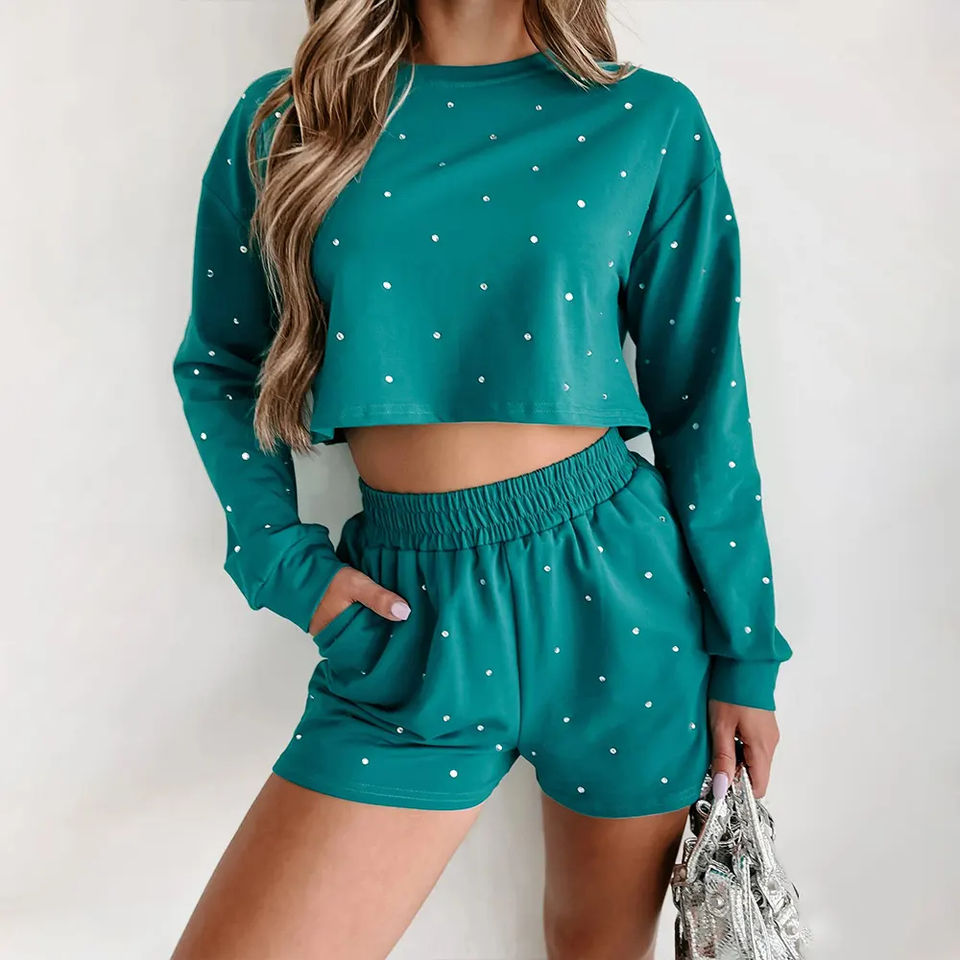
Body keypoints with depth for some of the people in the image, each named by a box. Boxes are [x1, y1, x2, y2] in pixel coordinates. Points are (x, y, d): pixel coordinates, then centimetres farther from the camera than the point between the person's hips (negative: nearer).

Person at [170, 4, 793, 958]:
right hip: (409, 613, 1)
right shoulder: (282, 122, 4)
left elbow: (702, 402, 2)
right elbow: (218, 368, 13)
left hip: (615, 586, 1)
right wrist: (283, 557, -2)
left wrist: (745, 655, 3)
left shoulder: (653, 121, 2)